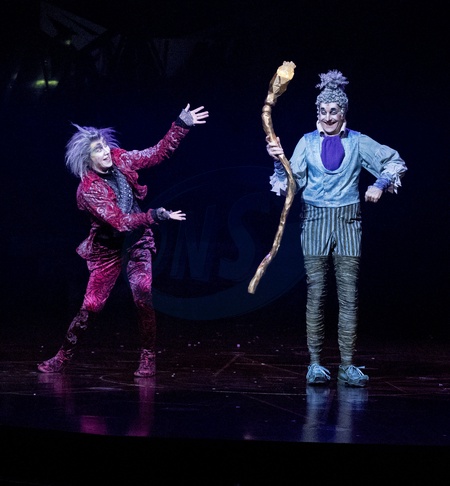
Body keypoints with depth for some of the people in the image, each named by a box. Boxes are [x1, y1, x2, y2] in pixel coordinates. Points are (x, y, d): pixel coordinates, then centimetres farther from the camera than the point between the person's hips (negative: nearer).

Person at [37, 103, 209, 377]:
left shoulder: (120, 160, -6)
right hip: (109, 250, -3)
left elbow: (159, 153, 1)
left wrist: (182, 125, -6)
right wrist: (156, 216, -32)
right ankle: (64, 357, 15)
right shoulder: (88, 190, -20)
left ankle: (148, 360, -4)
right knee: (91, 306, -2)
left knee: (144, 298, -14)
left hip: (138, 244, 3)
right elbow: (120, 221, -26)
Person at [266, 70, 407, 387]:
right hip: (315, 220, 0)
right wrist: (279, 161, -15)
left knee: (349, 295, -3)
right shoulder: (308, 142, 5)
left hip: (348, 221, 0)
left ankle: (348, 366, 0)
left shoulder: (358, 142, 5)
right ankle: (315, 364, 3)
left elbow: (396, 163, 12)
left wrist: (380, 185, -3)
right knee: (316, 294, -2)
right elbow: (293, 182, 0)